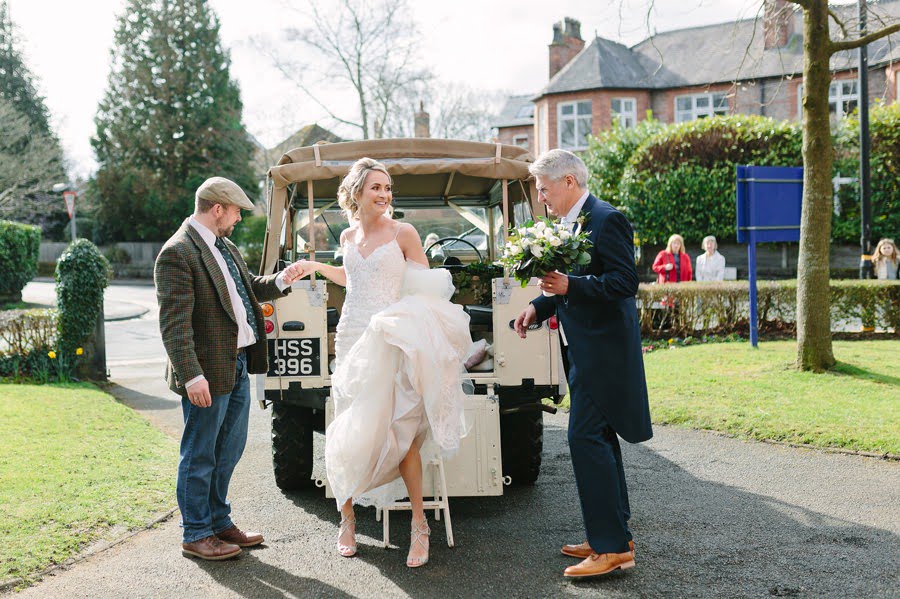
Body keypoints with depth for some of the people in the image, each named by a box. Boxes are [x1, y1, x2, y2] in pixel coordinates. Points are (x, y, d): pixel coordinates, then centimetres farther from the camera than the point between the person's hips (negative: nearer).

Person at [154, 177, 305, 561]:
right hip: (208, 373, -9)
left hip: (238, 364, 9)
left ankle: (218, 522, 34)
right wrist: (191, 376, -27)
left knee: (228, 451, 19)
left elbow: (246, 288, 29)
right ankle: (195, 535, 17)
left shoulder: (224, 247, 13)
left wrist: (278, 282, 11)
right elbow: (174, 323, -22)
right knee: (200, 456, 4)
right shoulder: (178, 253, -17)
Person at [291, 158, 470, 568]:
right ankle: (347, 518, 18)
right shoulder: (349, 236, 12)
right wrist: (317, 267, 27)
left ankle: (419, 524, 2)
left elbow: (426, 286, 1)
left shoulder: (403, 233, -1)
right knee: (349, 430, 4)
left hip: (390, 341, -4)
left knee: (399, 429, -8)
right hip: (352, 338, 4)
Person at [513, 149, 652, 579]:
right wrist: (540, 306, 11)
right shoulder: (569, 223, 16)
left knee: (586, 437, -12)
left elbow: (625, 281, -20)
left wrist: (569, 286, -26)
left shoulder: (606, 220, -13)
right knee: (599, 438, 14)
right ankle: (613, 537, 24)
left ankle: (612, 546, -6)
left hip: (602, 349, -10)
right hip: (583, 350, 10)